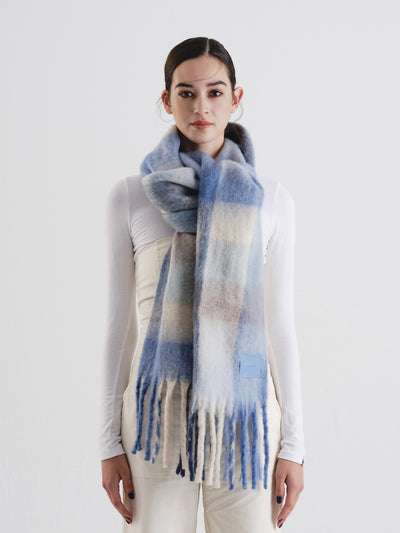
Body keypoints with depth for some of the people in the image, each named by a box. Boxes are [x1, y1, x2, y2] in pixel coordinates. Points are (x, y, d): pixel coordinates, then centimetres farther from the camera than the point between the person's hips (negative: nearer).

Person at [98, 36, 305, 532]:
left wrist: (293, 443, 3)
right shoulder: (130, 196, 3)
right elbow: (120, 322, 5)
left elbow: (279, 323, 5)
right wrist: (109, 441, 4)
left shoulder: (271, 198, 4)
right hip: (157, 412, 0)